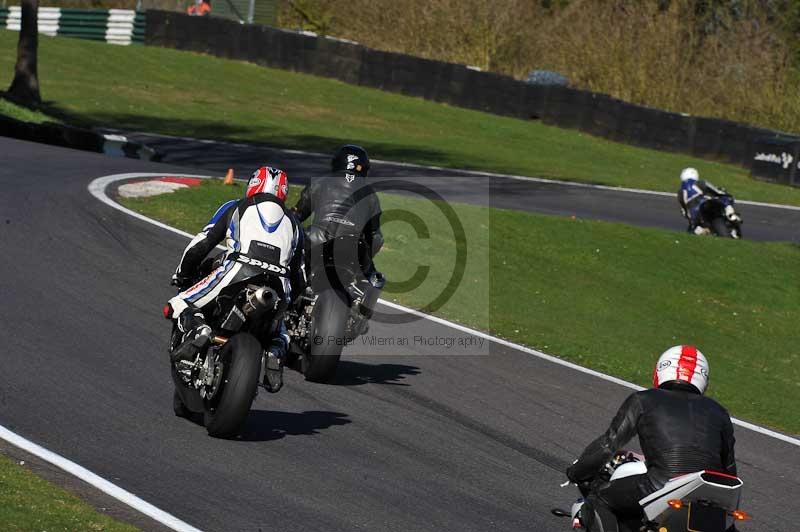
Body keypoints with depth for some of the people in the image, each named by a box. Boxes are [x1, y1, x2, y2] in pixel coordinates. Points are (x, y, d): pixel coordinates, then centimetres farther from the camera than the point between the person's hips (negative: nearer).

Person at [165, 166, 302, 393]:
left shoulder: (234, 208, 22)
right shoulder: (292, 223, 31)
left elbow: (200, 244, 17)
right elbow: (298, 271, 33)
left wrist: (183, 274, 32)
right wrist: (289, 304, 47)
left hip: (238, 273, -3)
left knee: (178, 306, 8)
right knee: (278, 330, 31)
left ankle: (196, 330, -26)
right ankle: (275, 354, -4)